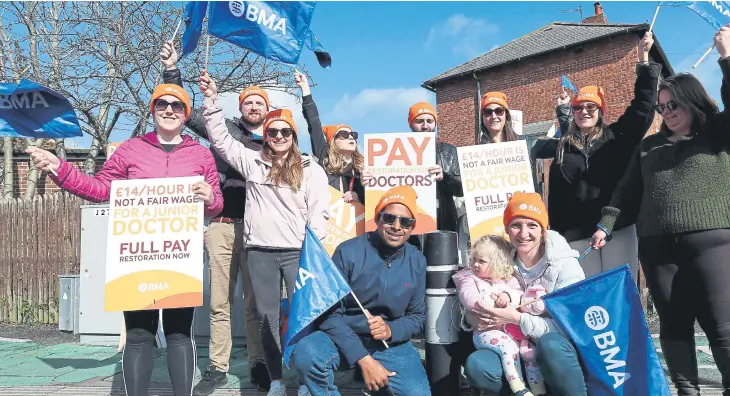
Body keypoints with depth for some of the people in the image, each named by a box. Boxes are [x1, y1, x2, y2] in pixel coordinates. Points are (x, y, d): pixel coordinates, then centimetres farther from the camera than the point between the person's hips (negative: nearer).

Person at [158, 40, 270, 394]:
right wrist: (171, 70, 1)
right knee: (220, 302, 6)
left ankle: (258, 364, 16)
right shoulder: (225, 129, 8)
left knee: (256, 301, 5)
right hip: (222, 225, 0)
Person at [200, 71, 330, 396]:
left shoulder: (311, 170, 5)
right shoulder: (251, 161, 10)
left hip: (297, 252, -2)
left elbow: (319, 212, 1)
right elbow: (220, 139, 8)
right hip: (260, 251, 2)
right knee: (268, 317, 7)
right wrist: (212, 100, 0)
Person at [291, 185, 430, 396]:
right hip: (343, 339, -3)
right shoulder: (348, 252, -13)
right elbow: (330, 314, -14)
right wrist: (364, 359, -23)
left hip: (391, 344, 4)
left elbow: (417, 317, 7)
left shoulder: (417, 262, -1)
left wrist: (391, 330, -16)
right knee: (305, 353, -34)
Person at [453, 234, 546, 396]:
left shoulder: (509, 279, 14)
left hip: (511, 328, 4)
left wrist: (509, 296, -20)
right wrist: (496, 301, -17)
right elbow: (470, 300, -15)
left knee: (531, 350, -17)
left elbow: (522, 297, 1)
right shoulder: (469, 279, 4)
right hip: (485, 330, -4)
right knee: (508, 346, -30)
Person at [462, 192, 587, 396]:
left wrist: (518, 319, -27)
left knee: (551, 344, -37)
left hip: (560, 353, -3)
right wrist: (471, 318, -16)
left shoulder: (565, 265, -10)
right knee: (476, 366, -25)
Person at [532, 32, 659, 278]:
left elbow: (642, 105, 3)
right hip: (576, 234, 1)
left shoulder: (616, 137, 8)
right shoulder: (562, 146, 11)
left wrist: (643, 59, 0)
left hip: (618, 230, 0)